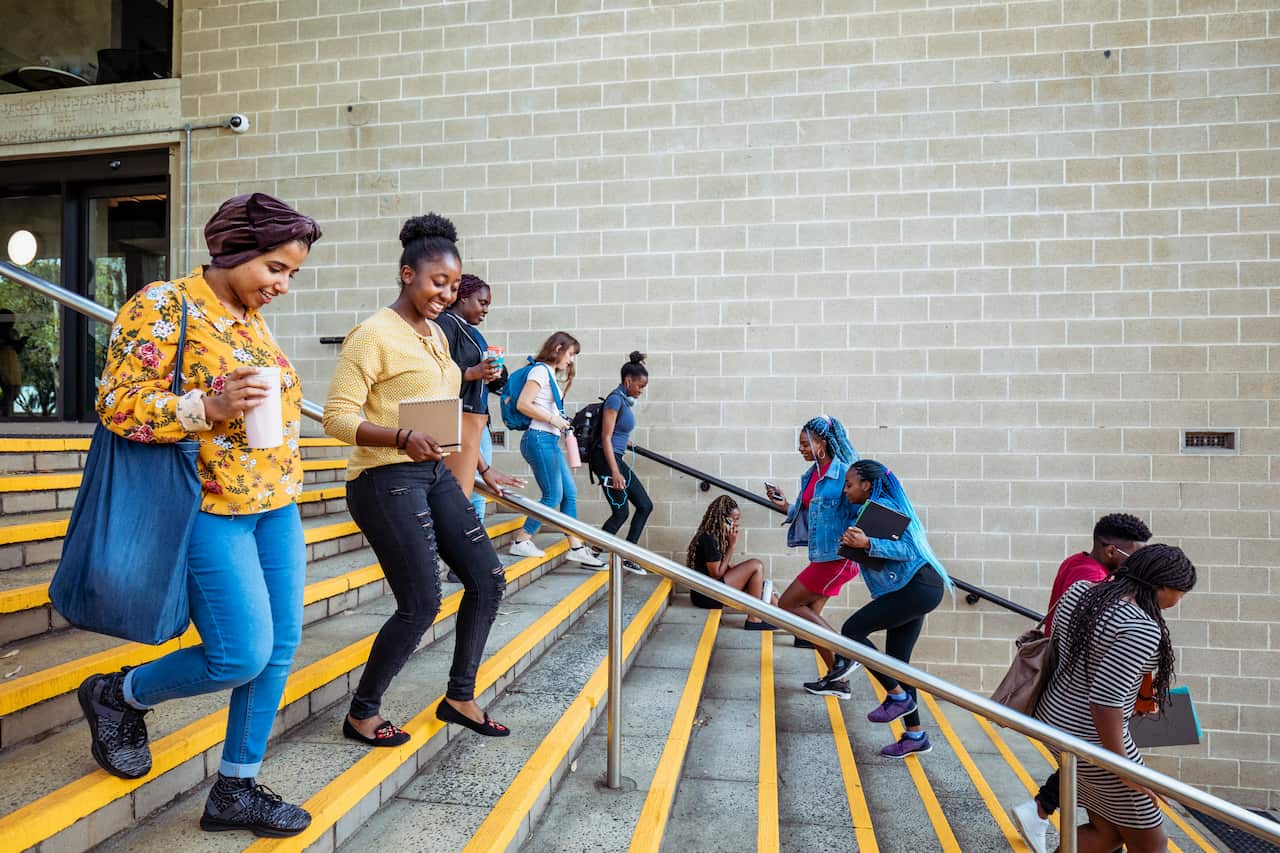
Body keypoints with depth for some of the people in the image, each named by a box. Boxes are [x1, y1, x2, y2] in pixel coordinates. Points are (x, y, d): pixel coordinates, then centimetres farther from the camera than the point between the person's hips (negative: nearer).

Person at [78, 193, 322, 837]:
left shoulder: (252, 318, 13)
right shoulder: (163, 306, -10)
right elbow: (117, 403, -14)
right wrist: (209, 407, -27)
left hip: (275, 505, 8)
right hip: (211, 507, -8)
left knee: (279, 647, 7)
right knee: (241, 656, -8)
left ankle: (236, 789, 23)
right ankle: (118, 695, 23)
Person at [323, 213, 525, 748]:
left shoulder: (436, 336, 15)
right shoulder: (374, 335, -11)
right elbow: (337, 416, -16)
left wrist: (482, 469, 24)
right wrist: (403, 439, -31)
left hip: (435, 474, 9)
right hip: (386, 479, -9)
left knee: (487, 581, 7)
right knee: (422, 604, -7)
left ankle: (459, 698, 25)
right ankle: (361, 714, 17)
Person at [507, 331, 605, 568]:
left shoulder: (551, 373, 19)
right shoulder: (541, 370, -8)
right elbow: (522, 404, -17)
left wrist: (562, 424, 2)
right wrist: (553, 419, -13)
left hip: (550, 441, 10)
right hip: (539, 439, -10)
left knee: (570, 493, 7)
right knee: (553, 495, -8)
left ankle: (576, 548, 11)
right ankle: (521, 542, 2)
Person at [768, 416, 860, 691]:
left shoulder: (842, 473, -16)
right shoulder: (811, 475, 10)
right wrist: (785, 506, 3)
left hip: (837, 557, -9)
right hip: (822, 556, 9)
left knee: (787, 604, -5)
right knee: (809, 616, 11)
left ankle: (844, 653, 1)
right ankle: (837, 680, 21)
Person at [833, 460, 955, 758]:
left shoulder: (880, 507, -12)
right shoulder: (874, 507, 18)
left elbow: (907, 549, -21)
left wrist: (867, 543, -33)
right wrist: (854, 544, 5)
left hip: (918, 587, -10)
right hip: (915, 589, 10)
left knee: (852, 630, -11)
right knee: (896, 661, 12)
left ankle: (898, 696, 0)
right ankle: (915, 736, 20)